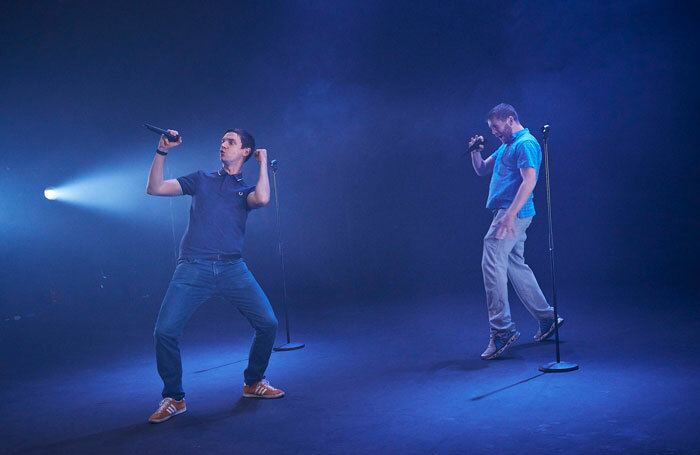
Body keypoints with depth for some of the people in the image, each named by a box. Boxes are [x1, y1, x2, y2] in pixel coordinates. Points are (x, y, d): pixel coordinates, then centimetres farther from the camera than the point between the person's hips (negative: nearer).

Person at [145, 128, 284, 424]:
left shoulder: (247, 189, 16)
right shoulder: (201, 180, 18)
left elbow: (263, 199, -9)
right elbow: (154, 188, 11)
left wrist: (263, 163, 5)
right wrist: (162, 153, 2)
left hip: (232, 269, 1)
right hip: (193, 269, 0)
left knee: (267, 323, -8)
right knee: (165, 331, -13)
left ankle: (253, 383, 18)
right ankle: (173, 399, 7)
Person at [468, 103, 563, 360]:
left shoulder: (525, 144, -10)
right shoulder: (506, 146, 22)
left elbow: (529, 181, -21)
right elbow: (482, 170, 28)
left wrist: (510, 214, -30)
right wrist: (476, 152, 7)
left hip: (514, 214, -10)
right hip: (507, 213, 10)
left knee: (492, 265, -14)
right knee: (516, 267, 15)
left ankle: (502, 331, -13)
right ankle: (546, 318, 24)